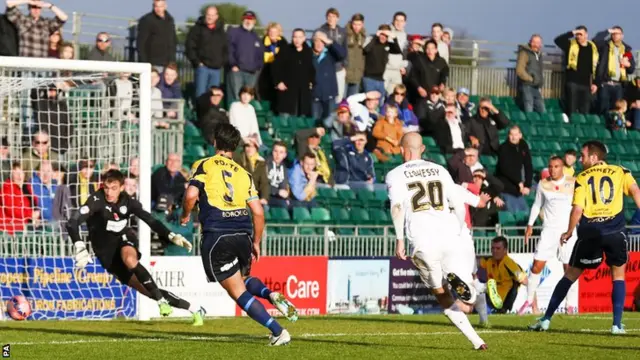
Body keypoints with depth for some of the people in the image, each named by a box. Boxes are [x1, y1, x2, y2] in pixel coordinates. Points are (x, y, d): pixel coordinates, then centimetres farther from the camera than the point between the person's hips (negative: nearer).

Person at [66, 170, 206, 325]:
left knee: (129, 258, -37)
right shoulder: (97, 200, -21)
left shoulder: (128, 202, -9)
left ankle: (162, 302, -30)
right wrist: (79, 247, -46)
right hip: (106, 252, -1)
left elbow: (151, 221, -3)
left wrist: (172, 236, -17)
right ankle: (193, 309, -1)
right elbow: (73, 222, -32)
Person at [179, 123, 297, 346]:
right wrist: (256, 243, 21)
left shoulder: (203, 166, 5)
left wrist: (185, 215, 9)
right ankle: (272, 296, -3)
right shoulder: (242, 173, 16)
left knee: (238, 291, 0)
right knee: (244, 279, 28)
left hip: (216, 236, -4)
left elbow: (191, 195, -11)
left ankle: (278, 332, -10)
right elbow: (258, 212, 10)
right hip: (243, 235, 4)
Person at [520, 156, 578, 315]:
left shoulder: (572, 183, -1)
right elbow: (537, 205, 16)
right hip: (549, 229, 2)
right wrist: (530, 225, 12)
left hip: (567, 230, -2)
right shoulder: (543, 184, 6)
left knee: (570, 268, -4)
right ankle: (529, 300, 10)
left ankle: (572, 304, 5)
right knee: (537, 266, -3)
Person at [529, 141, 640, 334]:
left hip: (589, 232, 0)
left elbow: (577, 209, 0)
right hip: (615, 230, 0)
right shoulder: (620, 173, 11)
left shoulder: (582, 178, 8)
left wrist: (569, 232, 13)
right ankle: (617, 324, 4)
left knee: (571, 275, 11)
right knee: (618, 274, 16)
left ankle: (546, 319, 13)